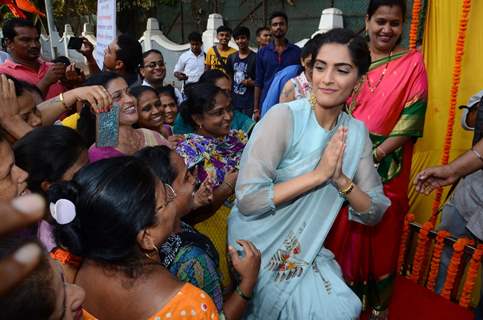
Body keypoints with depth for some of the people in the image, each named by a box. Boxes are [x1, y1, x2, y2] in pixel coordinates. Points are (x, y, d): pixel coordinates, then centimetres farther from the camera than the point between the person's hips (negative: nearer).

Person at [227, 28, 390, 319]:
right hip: (261, 248, -5)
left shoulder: (357, 131, -1)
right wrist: (319, 174, -24)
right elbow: (247, 200, -24)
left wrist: (341, 179, -19)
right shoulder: (284, 116, -18)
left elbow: (374, 214, -1)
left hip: (308, 250, 5)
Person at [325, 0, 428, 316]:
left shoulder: (412, 62, -4)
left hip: (385, 168, -2)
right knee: (344, 229, 13)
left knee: (381, 235, 10)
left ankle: (379, 304, 34)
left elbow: (411, 119, -9)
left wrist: (375, 154, -16)